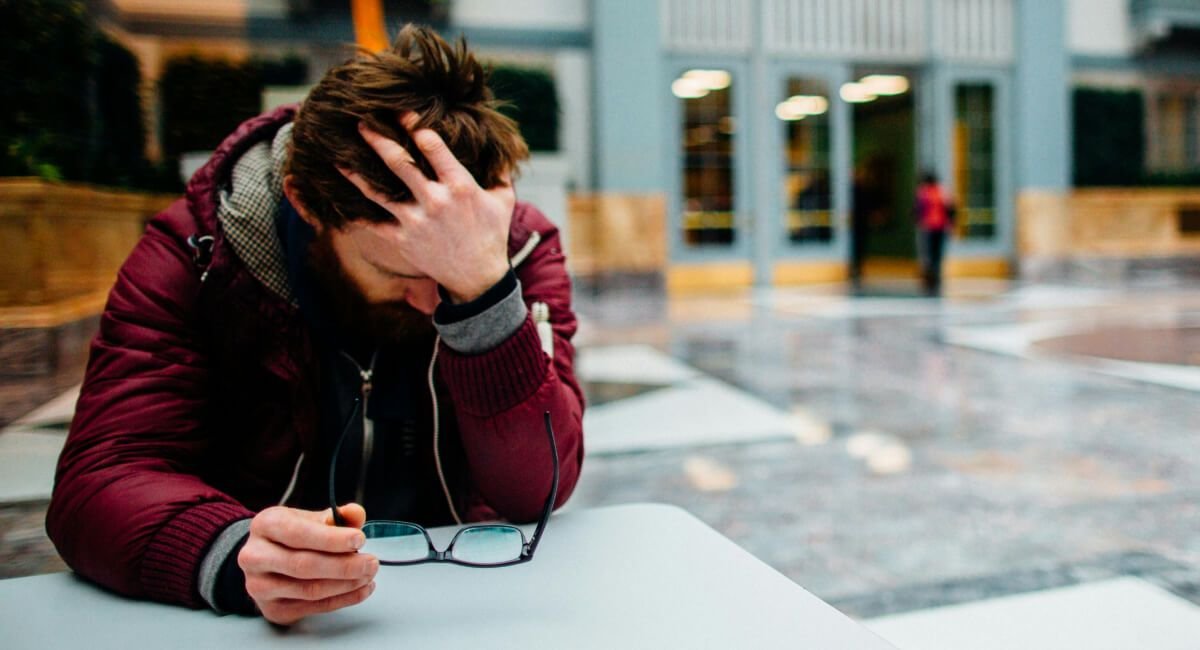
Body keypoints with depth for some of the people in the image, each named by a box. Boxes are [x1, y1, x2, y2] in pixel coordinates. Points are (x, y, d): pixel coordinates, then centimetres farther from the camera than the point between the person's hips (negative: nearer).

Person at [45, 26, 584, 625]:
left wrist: (481, 289, -32)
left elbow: (535, 490, -19)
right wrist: (237, 557, -37)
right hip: (247, 621, 0)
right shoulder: (193, 254, -11)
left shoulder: (520, 246, -10)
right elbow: (100, 480, -18)